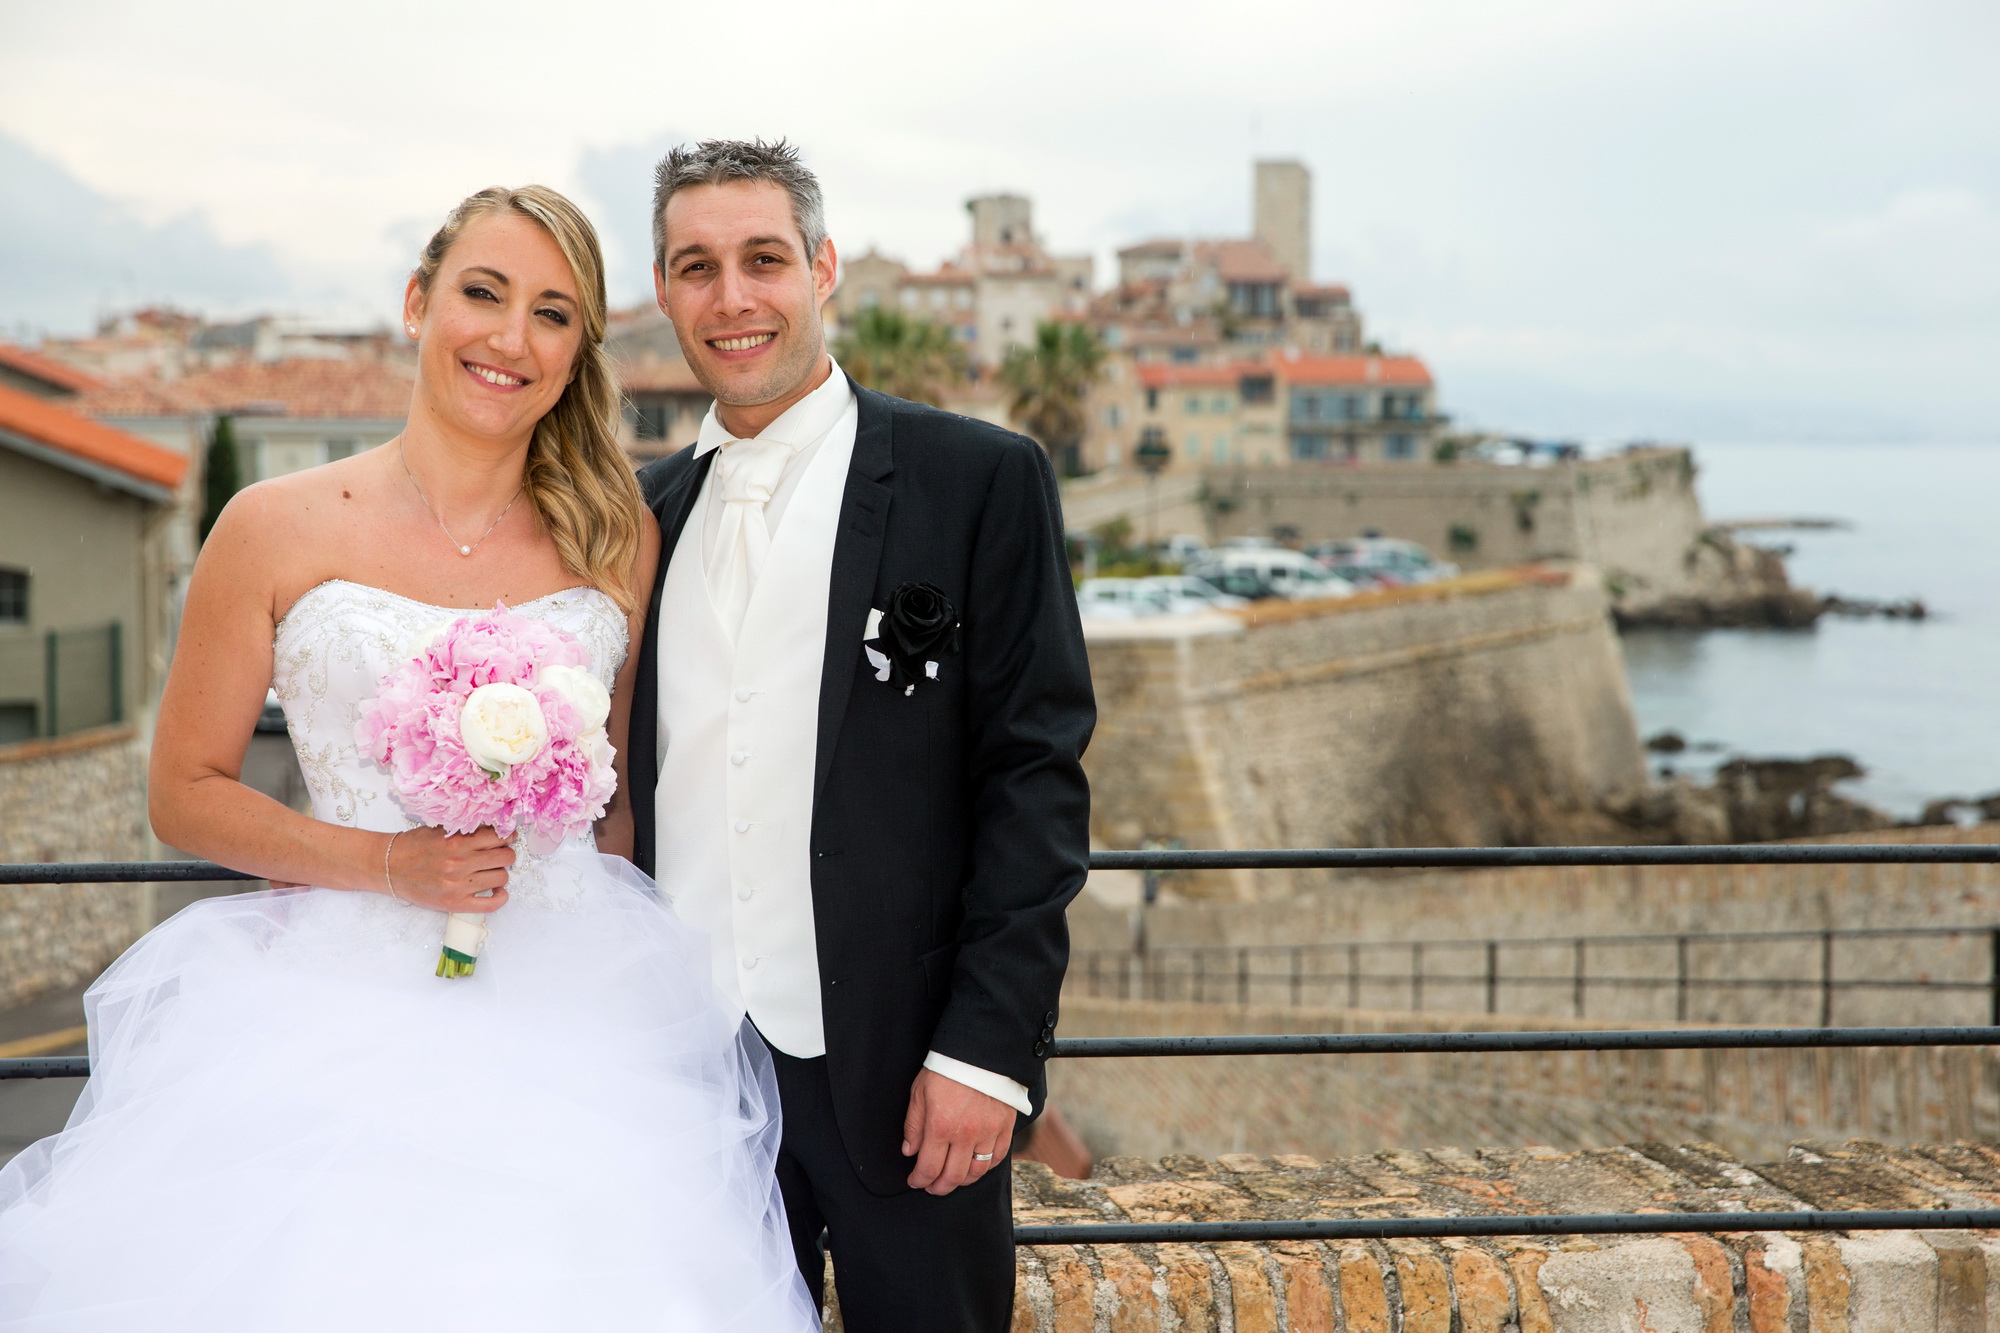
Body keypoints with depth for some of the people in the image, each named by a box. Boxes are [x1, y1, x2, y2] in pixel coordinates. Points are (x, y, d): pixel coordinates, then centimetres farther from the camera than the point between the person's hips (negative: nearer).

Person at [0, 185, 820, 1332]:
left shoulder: (619, 539, 6)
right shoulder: (279, 530, 0)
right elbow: (186, 793, 3)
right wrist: (391, 864, -10)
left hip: (577, 1010, 2)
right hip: (347, 1010, -1)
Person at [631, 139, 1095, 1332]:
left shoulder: (980, 480, -2)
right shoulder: (647, 512, 12)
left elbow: (1037, 775, -7)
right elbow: (637, 785, 15)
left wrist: (987, 1048, -14)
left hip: (903, 1072, -4)